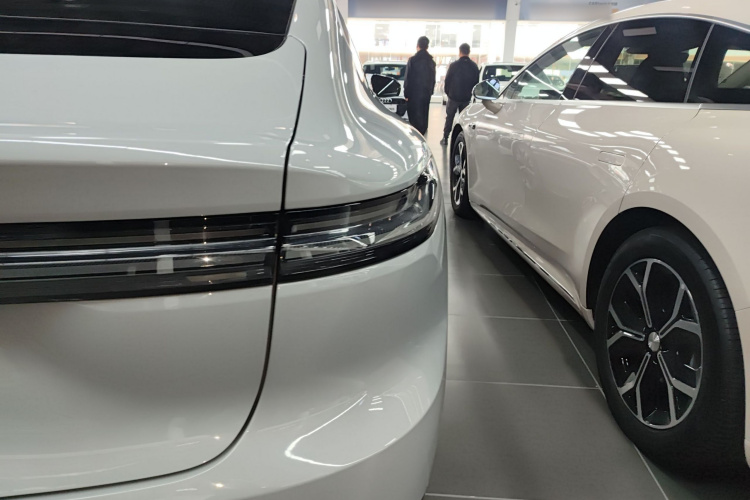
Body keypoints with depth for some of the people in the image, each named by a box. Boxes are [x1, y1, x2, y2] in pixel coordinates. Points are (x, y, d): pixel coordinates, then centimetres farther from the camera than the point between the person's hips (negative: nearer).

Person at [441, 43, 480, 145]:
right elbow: (476, 82, 3)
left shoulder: (453, 65, -13)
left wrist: (447, 92, 10)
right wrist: (470, 93, 14)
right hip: (467, 98, 2)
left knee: (449, 118, 10)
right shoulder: (474, 66, -3)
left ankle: (445, 138, 11)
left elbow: (447, 80, -6)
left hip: (453, 97, -2)